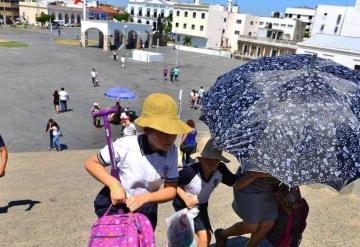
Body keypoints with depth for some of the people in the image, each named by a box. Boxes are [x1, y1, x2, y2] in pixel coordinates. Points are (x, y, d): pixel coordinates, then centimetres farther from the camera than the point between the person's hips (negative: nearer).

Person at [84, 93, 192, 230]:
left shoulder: (171, 151, -20)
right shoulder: (126, 145, -30)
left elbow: (171, 190, -16)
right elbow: (91, 163, -18)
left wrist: (144, 198, -31)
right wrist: (113, 184, -32)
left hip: (145, 209, 4)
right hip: (114, 205, -3)